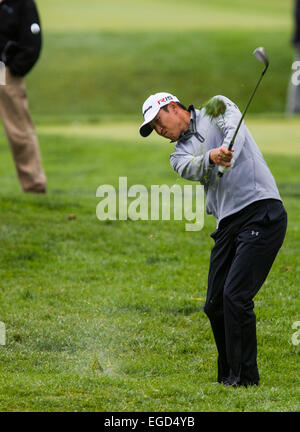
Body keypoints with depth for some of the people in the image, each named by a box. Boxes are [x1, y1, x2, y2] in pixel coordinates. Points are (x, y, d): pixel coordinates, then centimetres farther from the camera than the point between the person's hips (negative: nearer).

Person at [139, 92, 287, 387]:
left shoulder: (215, 108, 9)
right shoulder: (179, 155, 21)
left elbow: (234, 129, -13)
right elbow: (191, 169, -3)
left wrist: (229, 151, -37)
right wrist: (212, 156, -27)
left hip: (262, 211, -7)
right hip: (228, 225, 7)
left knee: (236, 296, -14)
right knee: (215, 305, 5)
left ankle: (245, 376, -7)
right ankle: (228, 376, 18)